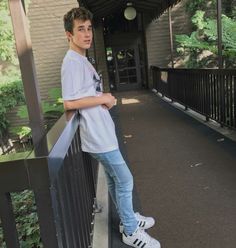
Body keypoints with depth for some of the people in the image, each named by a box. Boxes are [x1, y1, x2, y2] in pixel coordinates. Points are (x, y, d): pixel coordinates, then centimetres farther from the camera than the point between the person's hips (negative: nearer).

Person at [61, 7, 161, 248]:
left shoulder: (82, 60, 14)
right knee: (125, 180, 0)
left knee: (114, 179, 19)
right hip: (97, 134, -10)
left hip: (102, 131, 10)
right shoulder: (72, 62, -17)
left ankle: (127, 218, 37)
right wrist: (103, 99, -16)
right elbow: (69, 102, -25)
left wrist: (105, 100, 1)